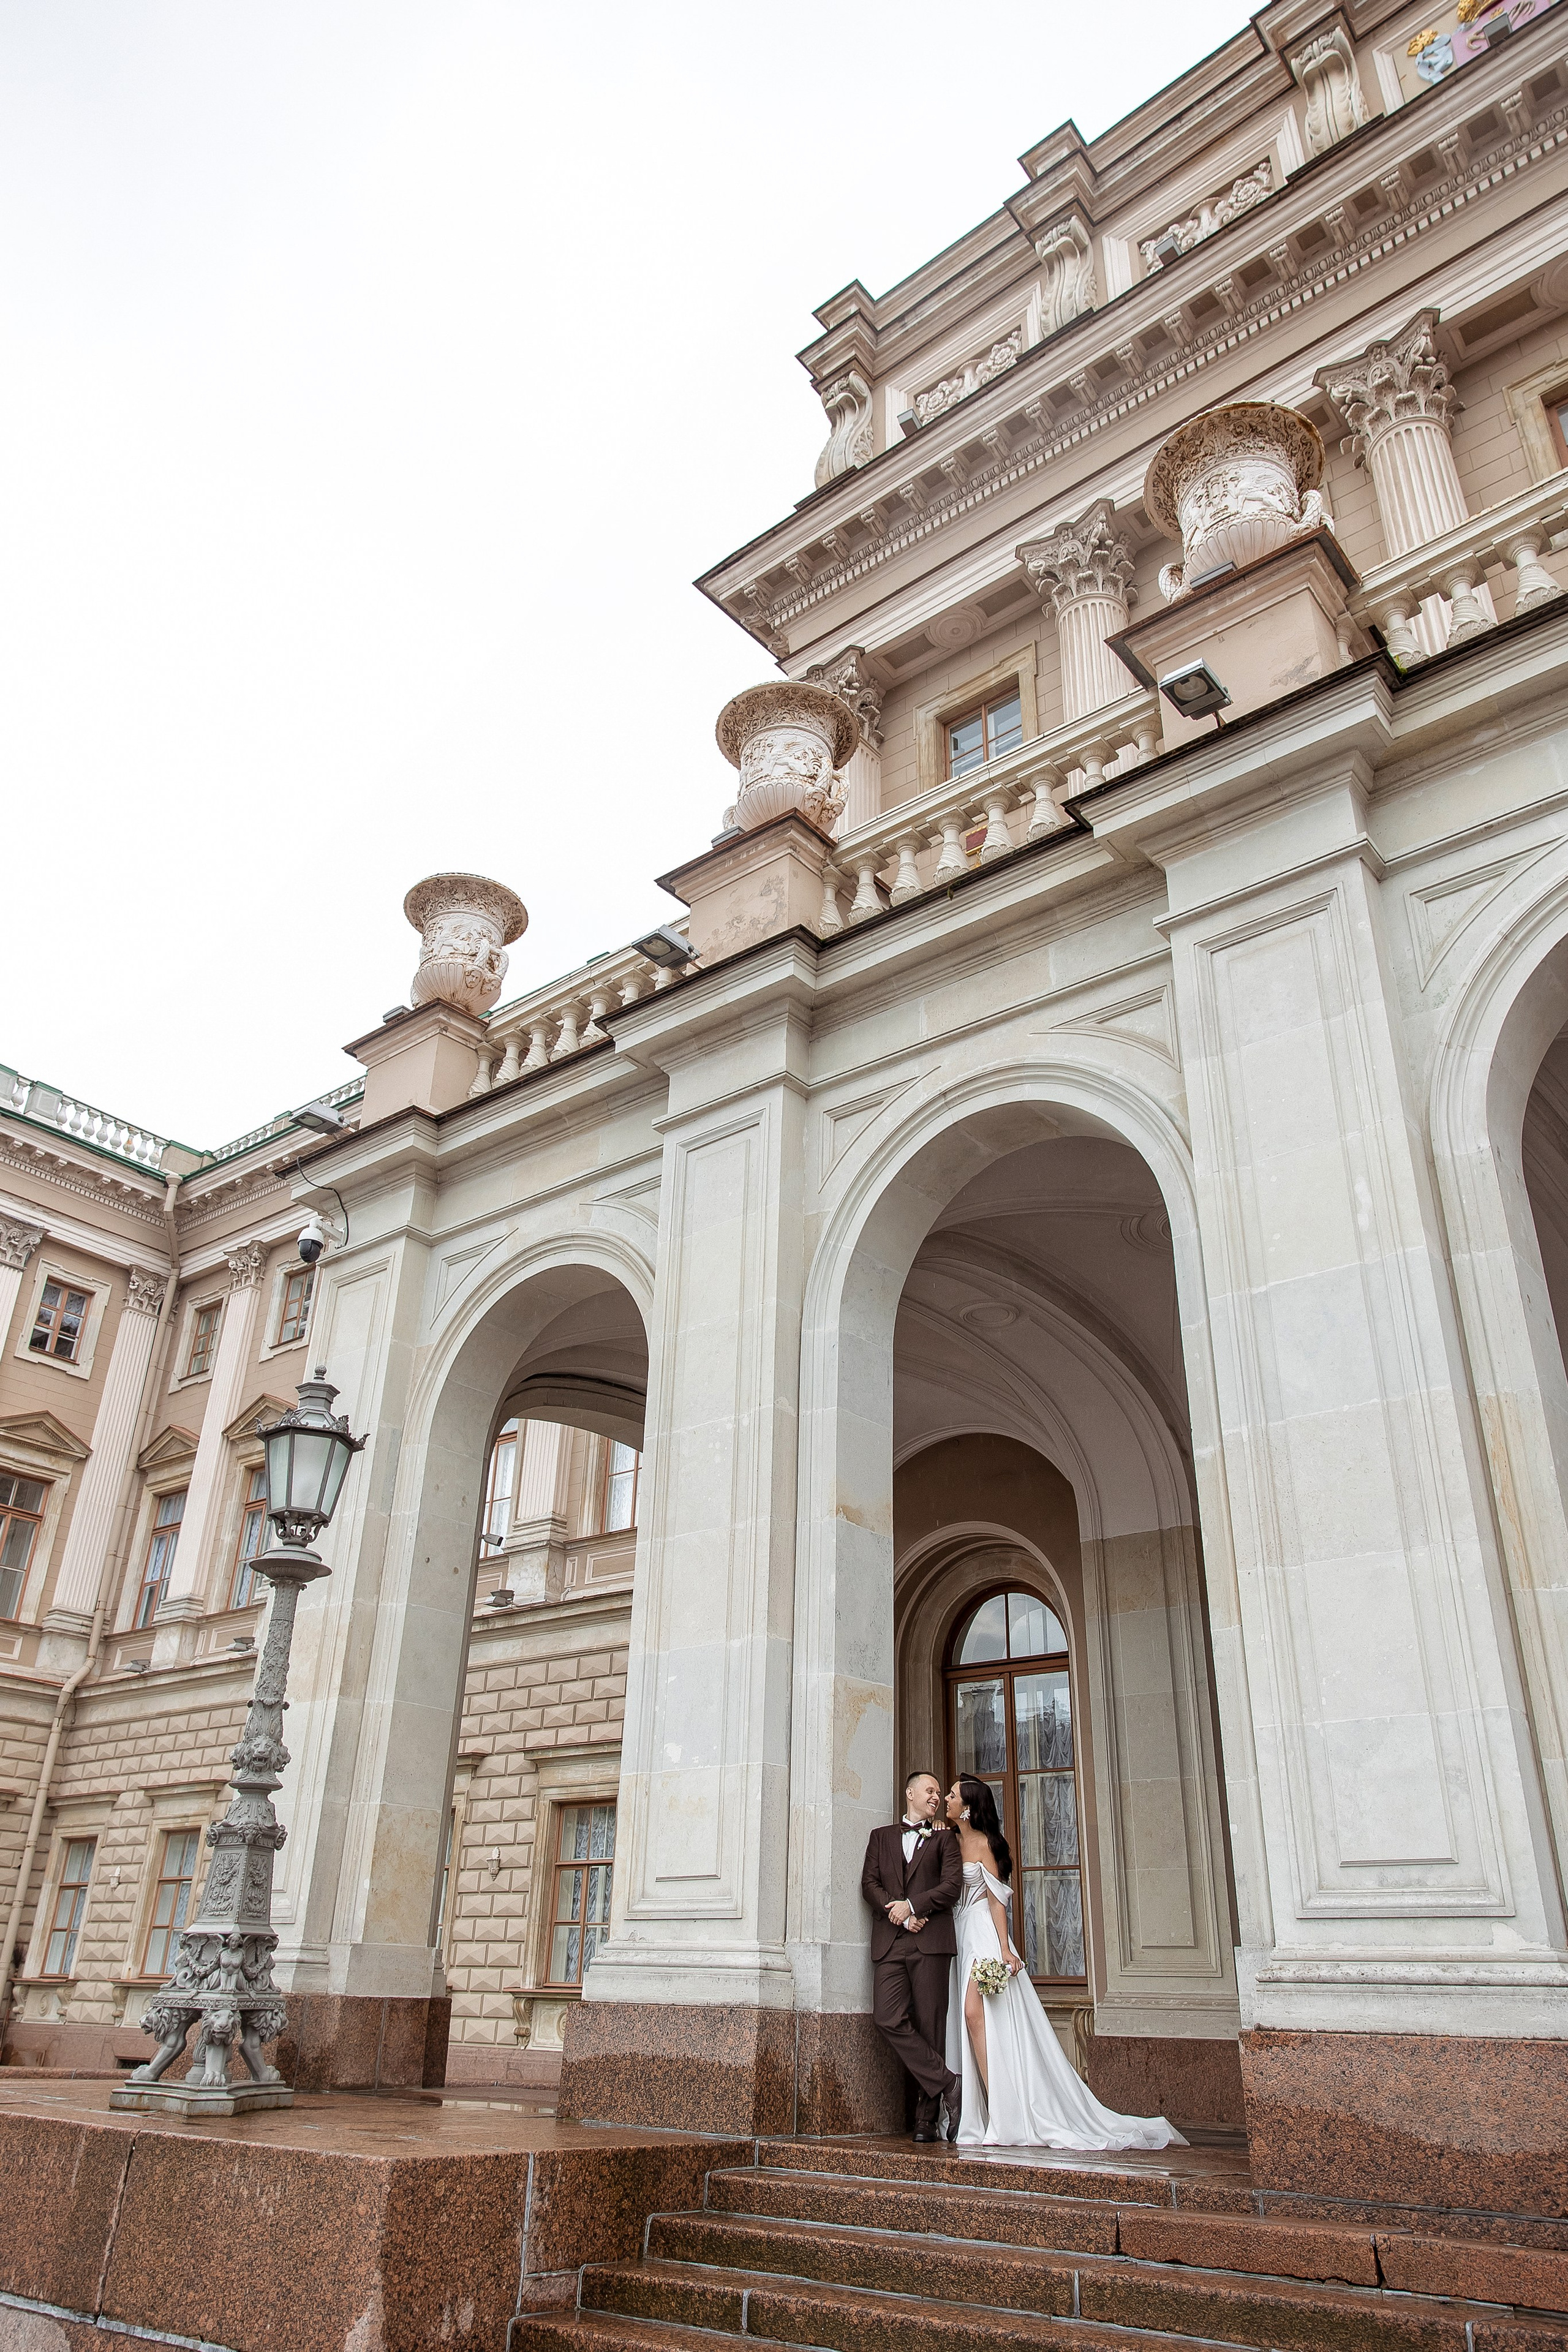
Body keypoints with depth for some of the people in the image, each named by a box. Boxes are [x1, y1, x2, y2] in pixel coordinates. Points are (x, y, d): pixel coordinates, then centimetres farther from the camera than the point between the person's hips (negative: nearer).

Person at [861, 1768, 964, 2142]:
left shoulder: (944, 1838, 18)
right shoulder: (881, 1837, 21)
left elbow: (952, 1886, 3)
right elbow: (869, 1884, 8)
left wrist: (912, 1905, -8)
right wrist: (900, 1915, -7)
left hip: (930, 1942, -1)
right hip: (889, 1943, 1)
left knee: (929, 2027, -6)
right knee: (890, 2021, -15)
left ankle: (927, 2119, 0)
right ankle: (948, 2084, -6)